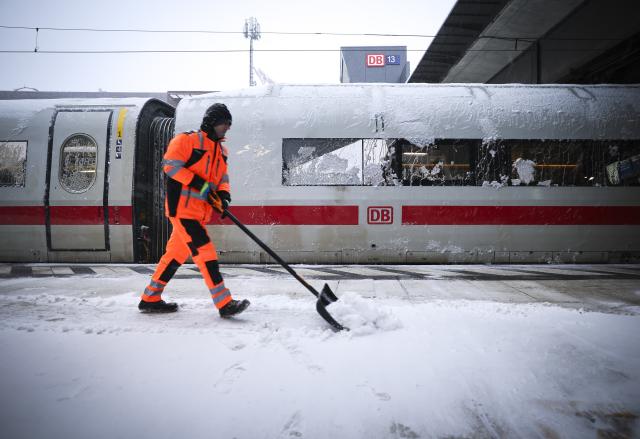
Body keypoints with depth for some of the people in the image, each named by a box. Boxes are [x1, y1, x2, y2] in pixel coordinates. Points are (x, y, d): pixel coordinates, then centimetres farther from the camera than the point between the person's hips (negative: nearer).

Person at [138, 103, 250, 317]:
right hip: (182, 206, -8)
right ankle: (225, 304, -11)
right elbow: (170, 165, -13)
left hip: (200, 211, 9)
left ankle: (150, 299, 26)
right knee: (205, 252, -13)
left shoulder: (221, 150, 18)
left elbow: (223, 178, 19)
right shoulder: (187, 140, -6)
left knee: (176, 253, 13)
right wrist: (198, 183, -20)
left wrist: (223, 193, -3)